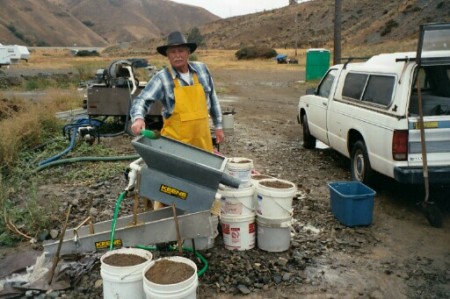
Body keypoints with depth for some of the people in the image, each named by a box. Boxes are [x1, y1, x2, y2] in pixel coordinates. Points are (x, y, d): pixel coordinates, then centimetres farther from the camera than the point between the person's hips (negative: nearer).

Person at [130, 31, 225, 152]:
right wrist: (138, 118, -36)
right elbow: (142, 100, -15)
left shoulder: (201, 69, 3)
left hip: (202, 140, 4)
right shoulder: (162, 77, -9)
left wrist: (218, 126, 14)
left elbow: (212, 98, 12)